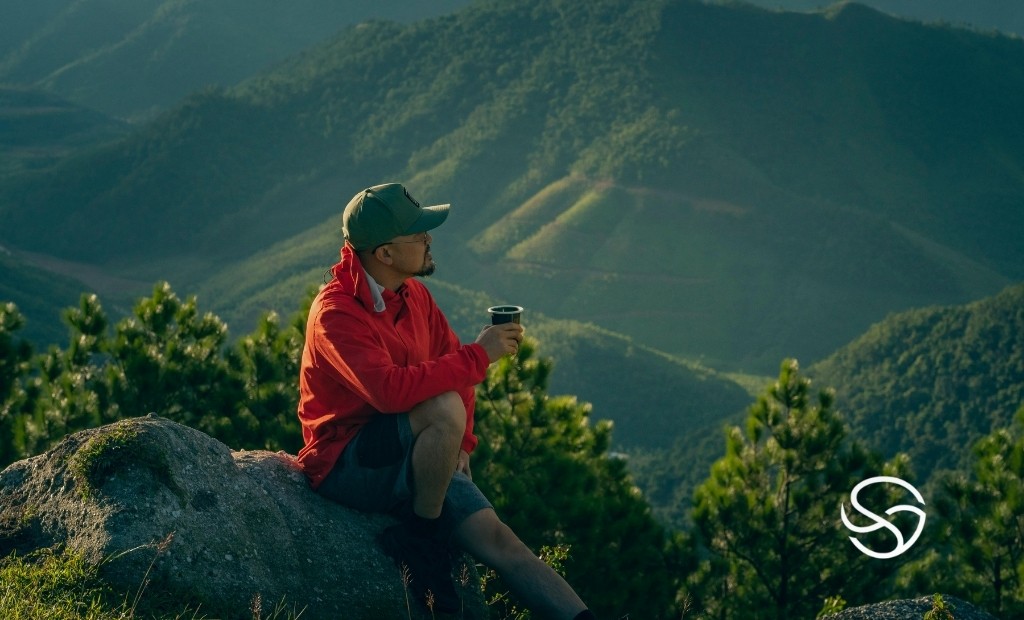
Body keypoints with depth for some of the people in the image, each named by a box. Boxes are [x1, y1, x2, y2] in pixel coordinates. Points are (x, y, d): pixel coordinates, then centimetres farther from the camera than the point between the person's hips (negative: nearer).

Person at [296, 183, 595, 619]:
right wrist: (478, 357, -29)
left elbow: (450, 362, 18)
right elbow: (390, 389, -35)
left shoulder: (414, 296, 5)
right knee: (444, 408, -32)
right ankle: (422, 541, -14)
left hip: (407, 464, 7)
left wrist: (459, 444, 5)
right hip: (346, 464, -7)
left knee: (494, 536, -12)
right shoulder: (336, 312, -20)